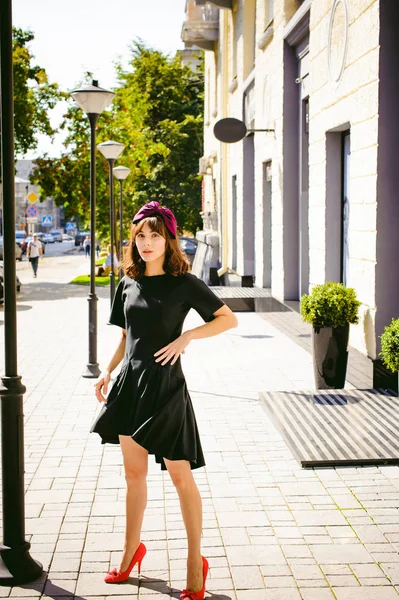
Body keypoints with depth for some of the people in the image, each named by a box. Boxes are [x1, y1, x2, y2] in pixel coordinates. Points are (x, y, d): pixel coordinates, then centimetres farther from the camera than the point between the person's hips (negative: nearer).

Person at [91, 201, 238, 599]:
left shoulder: (183, 282, -6)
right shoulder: (129, 284, 9)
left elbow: (228, 319, -6)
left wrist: (186, 337, -16)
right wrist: (108, 371, 8)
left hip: (164, 385, -5)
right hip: (130, 382, 5)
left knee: (180, 475, 1)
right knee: (133, 472, 15)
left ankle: (195, 563, 13)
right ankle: (131, 551, 32)